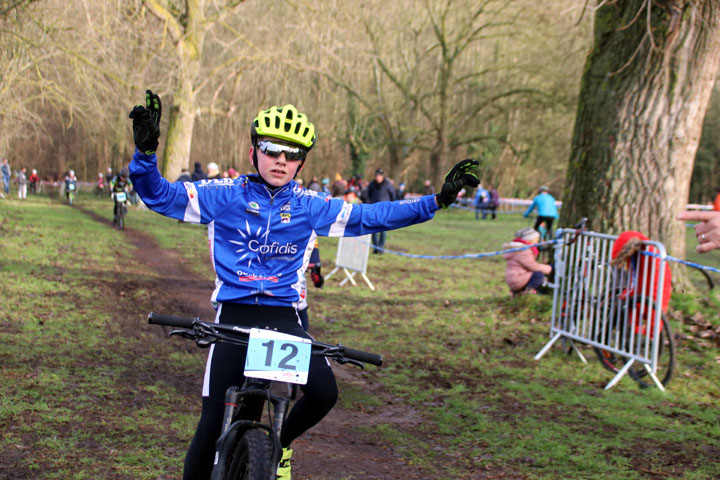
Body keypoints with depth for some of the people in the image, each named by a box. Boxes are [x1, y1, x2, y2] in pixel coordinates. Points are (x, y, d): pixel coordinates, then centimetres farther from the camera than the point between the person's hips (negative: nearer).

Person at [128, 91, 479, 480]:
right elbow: (160, 195, -2)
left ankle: (279, 442, 12)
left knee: (324, 393, -20)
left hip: (284, 320, 2)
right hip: (234, 317, -2)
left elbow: (371, 216, 11)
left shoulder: (310, 207, 8)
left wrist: (438, 200, 6)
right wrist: (146, 152, -21)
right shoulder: (225, 196, 2)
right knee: (213, 423, -9)